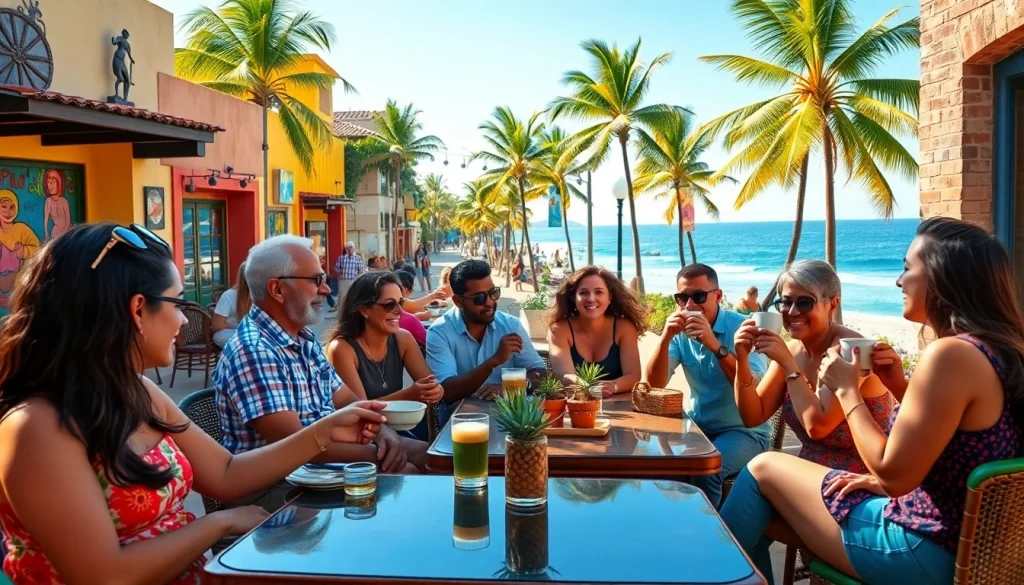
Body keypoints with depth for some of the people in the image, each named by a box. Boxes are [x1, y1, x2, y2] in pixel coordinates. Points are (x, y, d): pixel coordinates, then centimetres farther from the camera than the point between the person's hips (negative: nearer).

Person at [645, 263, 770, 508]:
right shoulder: (681, 332, 1)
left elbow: (753, 389, -25)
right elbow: (656, 384, -9)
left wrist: (716, 345, -35)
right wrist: (665, 338, -23)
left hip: (744, 431, -4)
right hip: (699, 426, 5)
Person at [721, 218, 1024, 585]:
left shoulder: (951, 353, -25)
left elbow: (893, 476, -22)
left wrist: (847, 390, -12)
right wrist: (901, 385, 4)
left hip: (922, 552, -9)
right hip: (958, 543, 9)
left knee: (763, 469, 6)